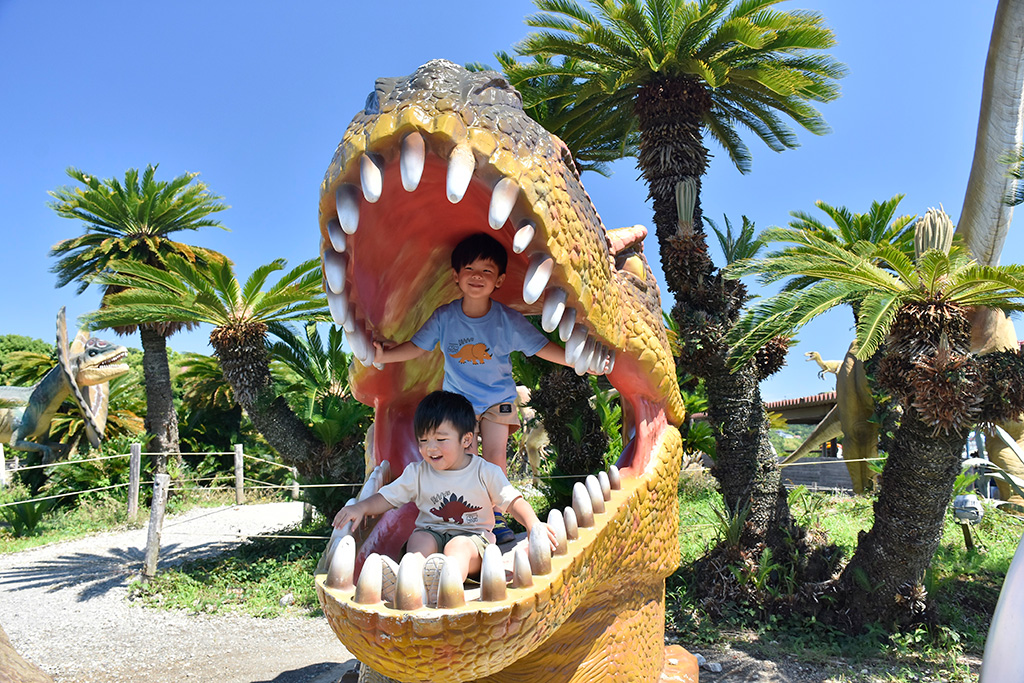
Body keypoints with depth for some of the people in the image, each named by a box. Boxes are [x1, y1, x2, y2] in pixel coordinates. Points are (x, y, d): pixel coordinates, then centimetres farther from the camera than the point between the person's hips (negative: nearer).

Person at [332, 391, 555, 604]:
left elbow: (513, 501, -3)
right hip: (431, 532, 3)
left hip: (473, 535, -3)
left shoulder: (486, 472, -1)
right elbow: (387, 497, 7)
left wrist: (533, 524, -21)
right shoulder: (417, 473, 6)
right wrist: (361, 507, -12)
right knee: (420, 540, -29)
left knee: (459, 546, -35)